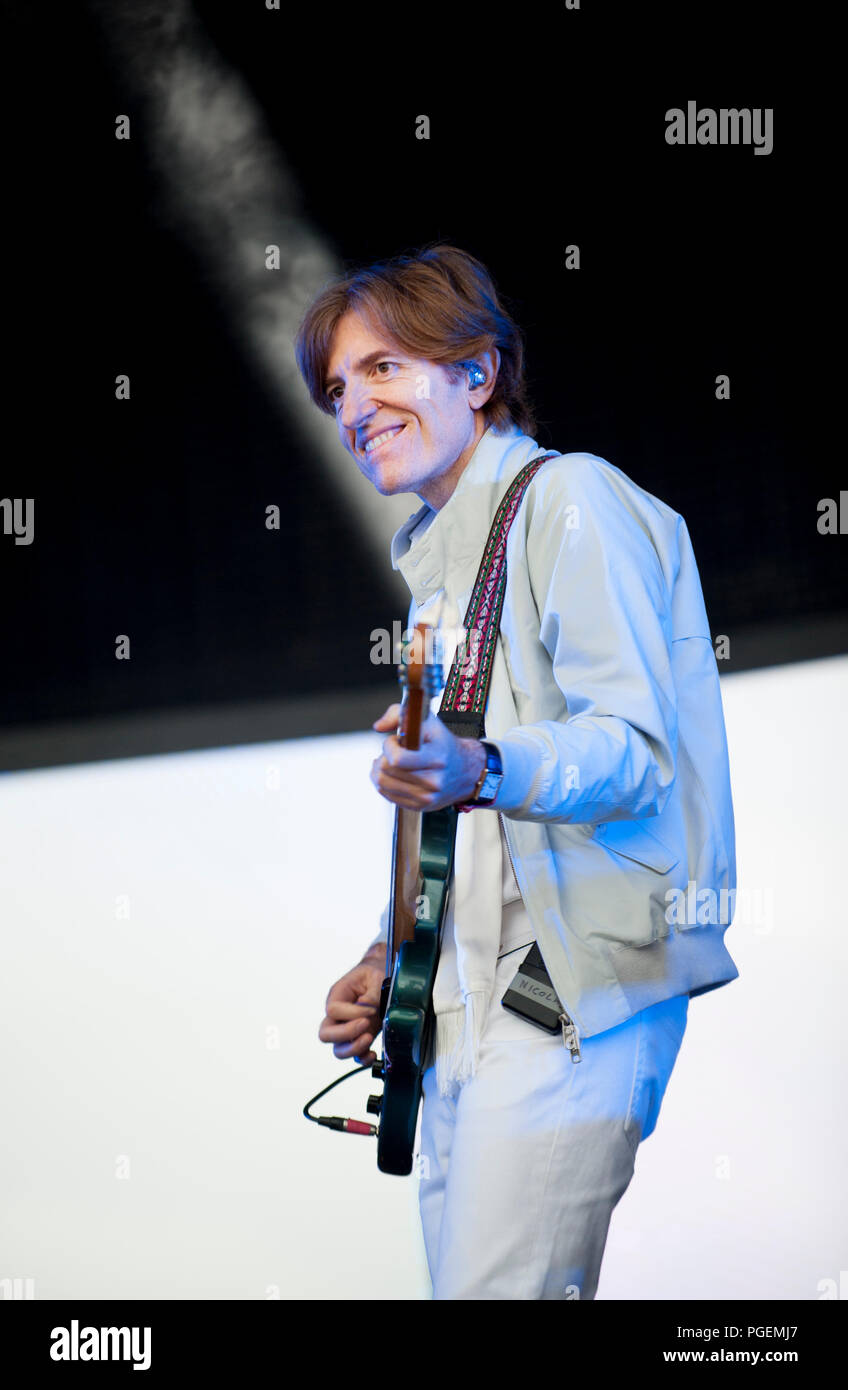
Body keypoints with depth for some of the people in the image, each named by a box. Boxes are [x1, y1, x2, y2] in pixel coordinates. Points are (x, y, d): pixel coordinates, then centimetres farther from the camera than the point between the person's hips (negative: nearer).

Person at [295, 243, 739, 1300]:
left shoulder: (573, 501, -7)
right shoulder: (438, 556, 21)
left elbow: (635, 748, -17)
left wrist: (483, 772, -35)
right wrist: (389, 960, 19)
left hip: (576, 994, -9)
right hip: (464, 1005, 9)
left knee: (495, 1291, -15)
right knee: (453, 1279, 10)